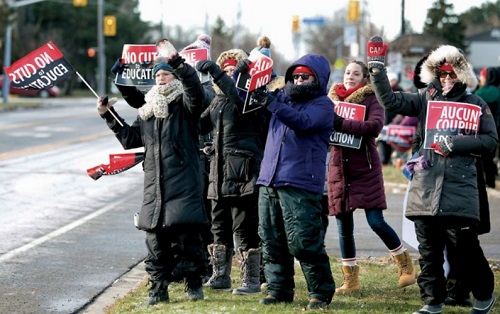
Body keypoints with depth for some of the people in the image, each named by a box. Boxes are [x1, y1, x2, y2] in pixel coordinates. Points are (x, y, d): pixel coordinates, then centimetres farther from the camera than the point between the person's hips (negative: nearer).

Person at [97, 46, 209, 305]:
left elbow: (196, 91, -21)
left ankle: (193, 282, 5)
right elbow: (130, 138, 22)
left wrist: (181, 66, -32)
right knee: (155, 236, 4)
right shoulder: (148, 111, 19)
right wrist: (109, 117, 14)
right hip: (154, 185, 5)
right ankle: (158, 286, 11)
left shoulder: (185, 105, 1)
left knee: (187, 234, -7)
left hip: (183, 183, -5)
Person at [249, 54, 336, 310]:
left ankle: (321, 292, 1)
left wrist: (271, 103, -30)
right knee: (271, 242, 8)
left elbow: (302, 121, -22)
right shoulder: (283, 97, 17)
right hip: (269, 181, 7)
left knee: (304, 242, -9)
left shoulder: (322, 104, -1)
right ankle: (279, 289, 16)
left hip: (300, 185, -7)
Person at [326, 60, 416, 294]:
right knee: (344, 227, 5)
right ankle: (350, 279, 15)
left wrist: (343, 125, -26)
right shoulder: (332, 99, 11)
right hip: (339, 169, 4)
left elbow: (375, 126, -20)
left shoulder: (371, 100, -2)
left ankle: (405, 264, 12)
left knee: (376, 222, -9)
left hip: (365, 169, -4)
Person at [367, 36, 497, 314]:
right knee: (429, 250, 6)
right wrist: (377, 69, -10)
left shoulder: (475, 105, 4)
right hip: (425, 187, 3)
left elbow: (491, 140, 2)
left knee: (465, 248, -3)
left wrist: (456, 143, -10)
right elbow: (390, 100, -1)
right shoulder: (425, 99, 10)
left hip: (460, 189, -3)